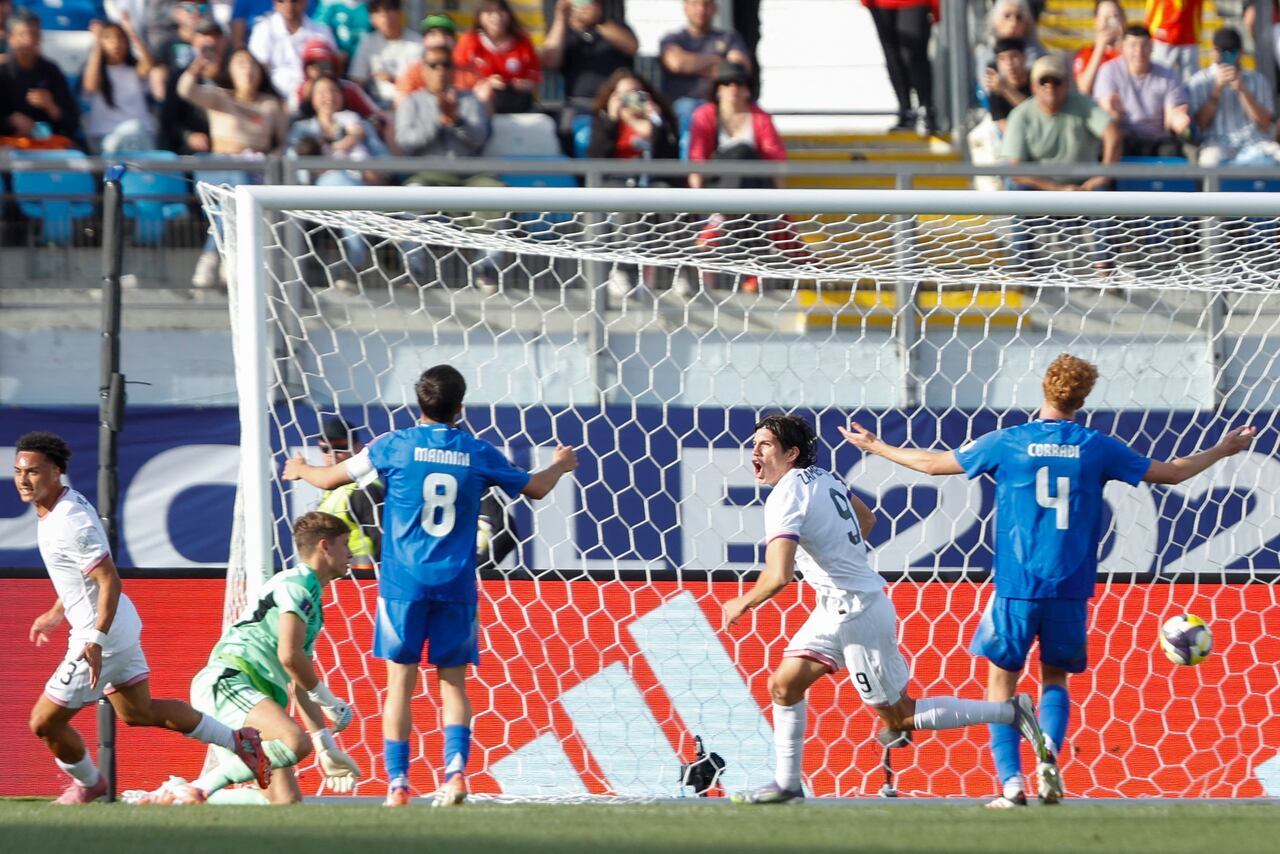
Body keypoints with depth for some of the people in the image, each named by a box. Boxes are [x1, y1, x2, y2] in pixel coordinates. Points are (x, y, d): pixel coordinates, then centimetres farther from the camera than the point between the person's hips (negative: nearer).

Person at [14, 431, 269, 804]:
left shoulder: (70, 523, -26)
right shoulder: (60, 507, 5)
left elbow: (110, 580, -28)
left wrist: (96, 640, -33)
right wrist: (55, 613, 27)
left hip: (103, 635, -10)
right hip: (122, 628, 10)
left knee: (45, 722, 2)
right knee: (139, 712, 23)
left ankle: (87, 783, 27)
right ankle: (239, 741, 26)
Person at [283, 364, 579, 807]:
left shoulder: (395, 445, -2)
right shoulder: (478, 454, 2)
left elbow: (330, 478, 7)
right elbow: (535, 488, 18)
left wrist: (300, 470, 30)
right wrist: (560, 465, 40)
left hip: (403, 583, -1)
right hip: (456, 584, 1)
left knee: (400, 682, 2)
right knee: (453, 681, 8)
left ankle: (398, 783, -1)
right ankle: (455, 769, -10)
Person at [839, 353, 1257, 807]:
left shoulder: (1007, 442, -1)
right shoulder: (1096, 447, 1)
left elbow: (933, 463, 10)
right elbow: (1173, 473, 10)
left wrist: (875, 446, 26)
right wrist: (1223, 450, 27)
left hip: (1016, 586, -2)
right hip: (1071, 589, 2)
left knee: (1002, 678, 9)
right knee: (1054, 676, 19)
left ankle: (1011, 781, -5)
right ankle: (1050, 753, -8)